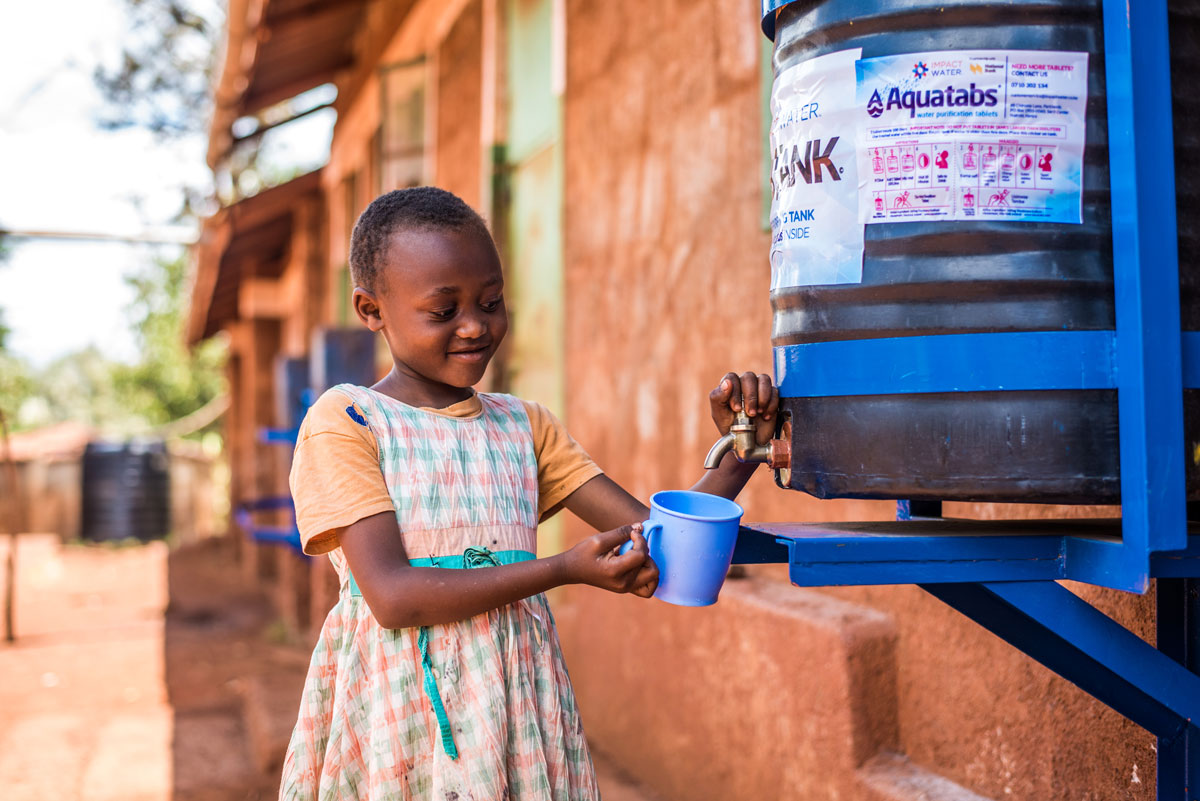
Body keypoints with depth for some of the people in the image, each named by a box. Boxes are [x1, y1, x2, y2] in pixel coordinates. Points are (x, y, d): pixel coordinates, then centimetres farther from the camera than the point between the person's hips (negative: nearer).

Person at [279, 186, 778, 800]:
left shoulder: (524, 425, 10)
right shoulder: (343, 421, -5)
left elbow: (651, 541, 4)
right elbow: (393, 597, -16)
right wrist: (565, 569, -21)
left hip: (518, 704, 4)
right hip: (398, 706, -4)